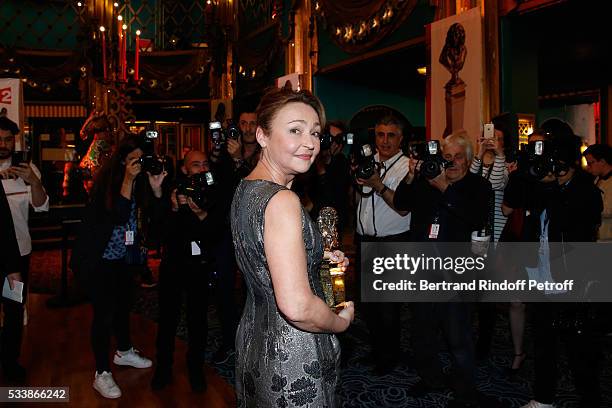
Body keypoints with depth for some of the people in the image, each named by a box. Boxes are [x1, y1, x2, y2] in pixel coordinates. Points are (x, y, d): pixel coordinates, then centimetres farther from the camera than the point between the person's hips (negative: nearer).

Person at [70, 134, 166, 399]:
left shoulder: (143, 180, -2)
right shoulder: (107, 180, -15)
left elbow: (155, 217, -6)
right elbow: (118, 216, -27)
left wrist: (156, 189, -21)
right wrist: (128, 180, -27)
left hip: (125, 258, 5)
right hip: (97, 259, -5)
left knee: (123, 304, 19)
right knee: (104, 311, -4)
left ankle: (124, 352, 42)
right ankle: (101, 374, 10)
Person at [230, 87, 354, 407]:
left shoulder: (246, 189, 3)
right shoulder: (282, 200, -26)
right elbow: (297, 306, -33)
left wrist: (318, 257, 9)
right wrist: (342, 321, -14)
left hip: (255, 338, 9)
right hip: (291, 360, -9)